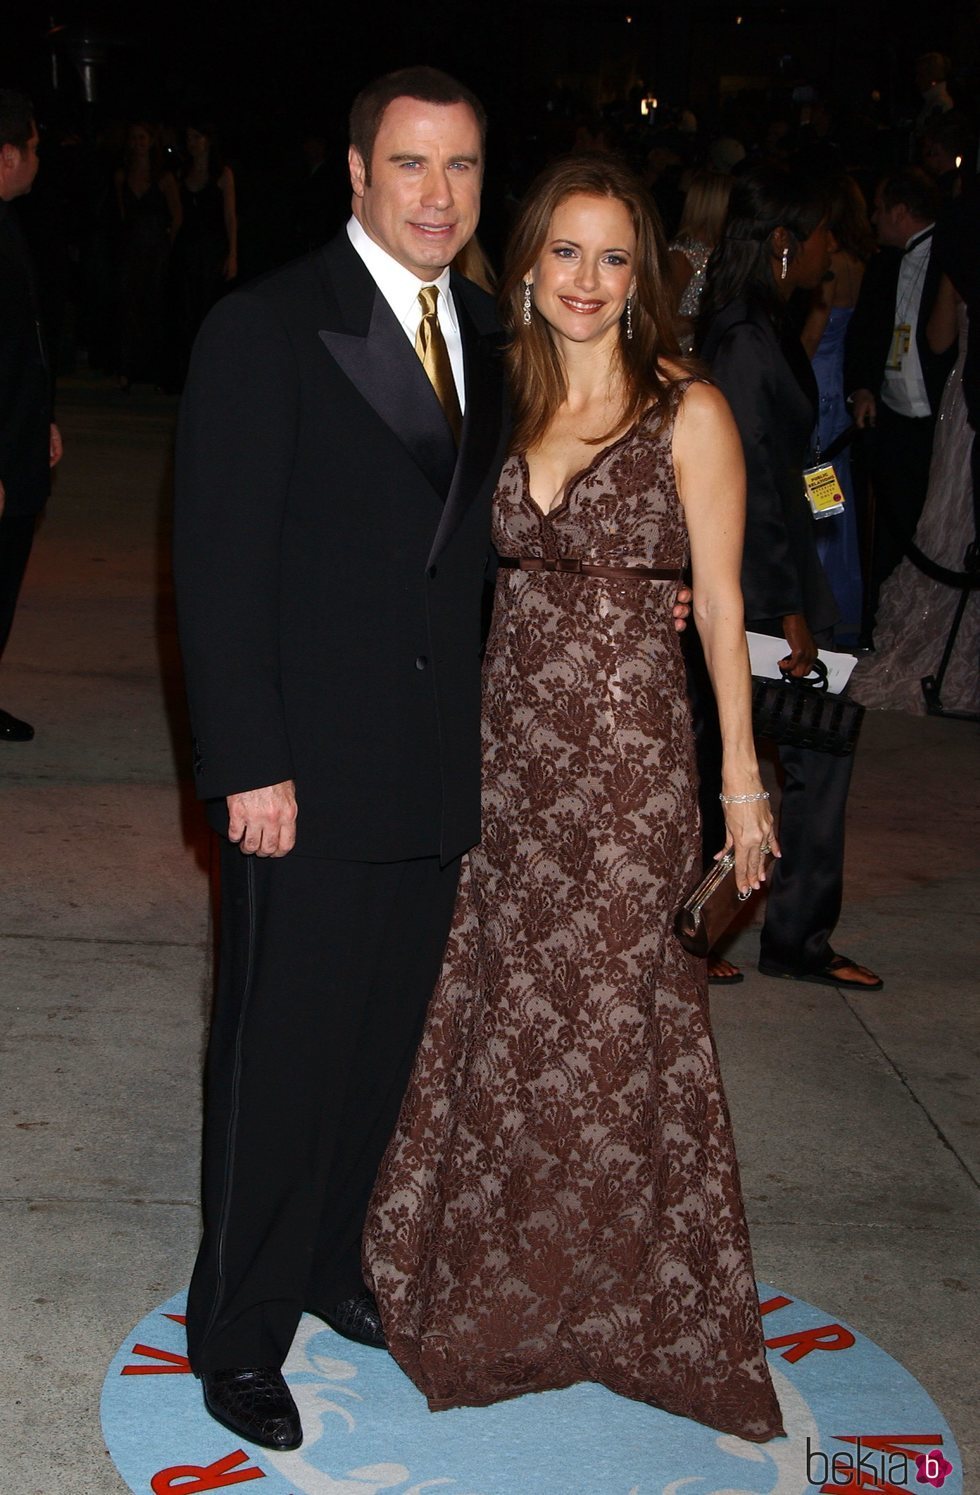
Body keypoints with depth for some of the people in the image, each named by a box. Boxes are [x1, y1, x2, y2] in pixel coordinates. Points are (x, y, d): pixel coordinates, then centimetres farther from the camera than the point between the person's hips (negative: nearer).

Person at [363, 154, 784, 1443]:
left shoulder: (687, 414, -7)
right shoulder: (506, 406, 7)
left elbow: (719, 603, -5)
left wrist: (742, 778, -5)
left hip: (628, 757, -4)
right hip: (506, 745, 5)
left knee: (608, 1021, 6)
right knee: (499, 1010, 13)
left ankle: (618, 1294, 28)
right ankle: (491, 1273, 34)